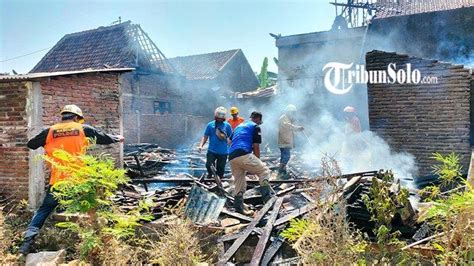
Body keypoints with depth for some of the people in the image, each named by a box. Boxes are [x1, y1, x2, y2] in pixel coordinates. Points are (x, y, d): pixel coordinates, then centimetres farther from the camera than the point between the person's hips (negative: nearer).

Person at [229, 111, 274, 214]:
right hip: (244, 155, -7)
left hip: (231, 158, 7)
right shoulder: (255, 127, 9)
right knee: (264, 171, 2)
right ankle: (267, 196, -13)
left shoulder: (239, 126, 31)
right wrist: (257, 162, 13)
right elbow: (256, 147, 3)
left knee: (239, 183, 15)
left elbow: (230, 141, 33)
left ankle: (238, 208, 11)